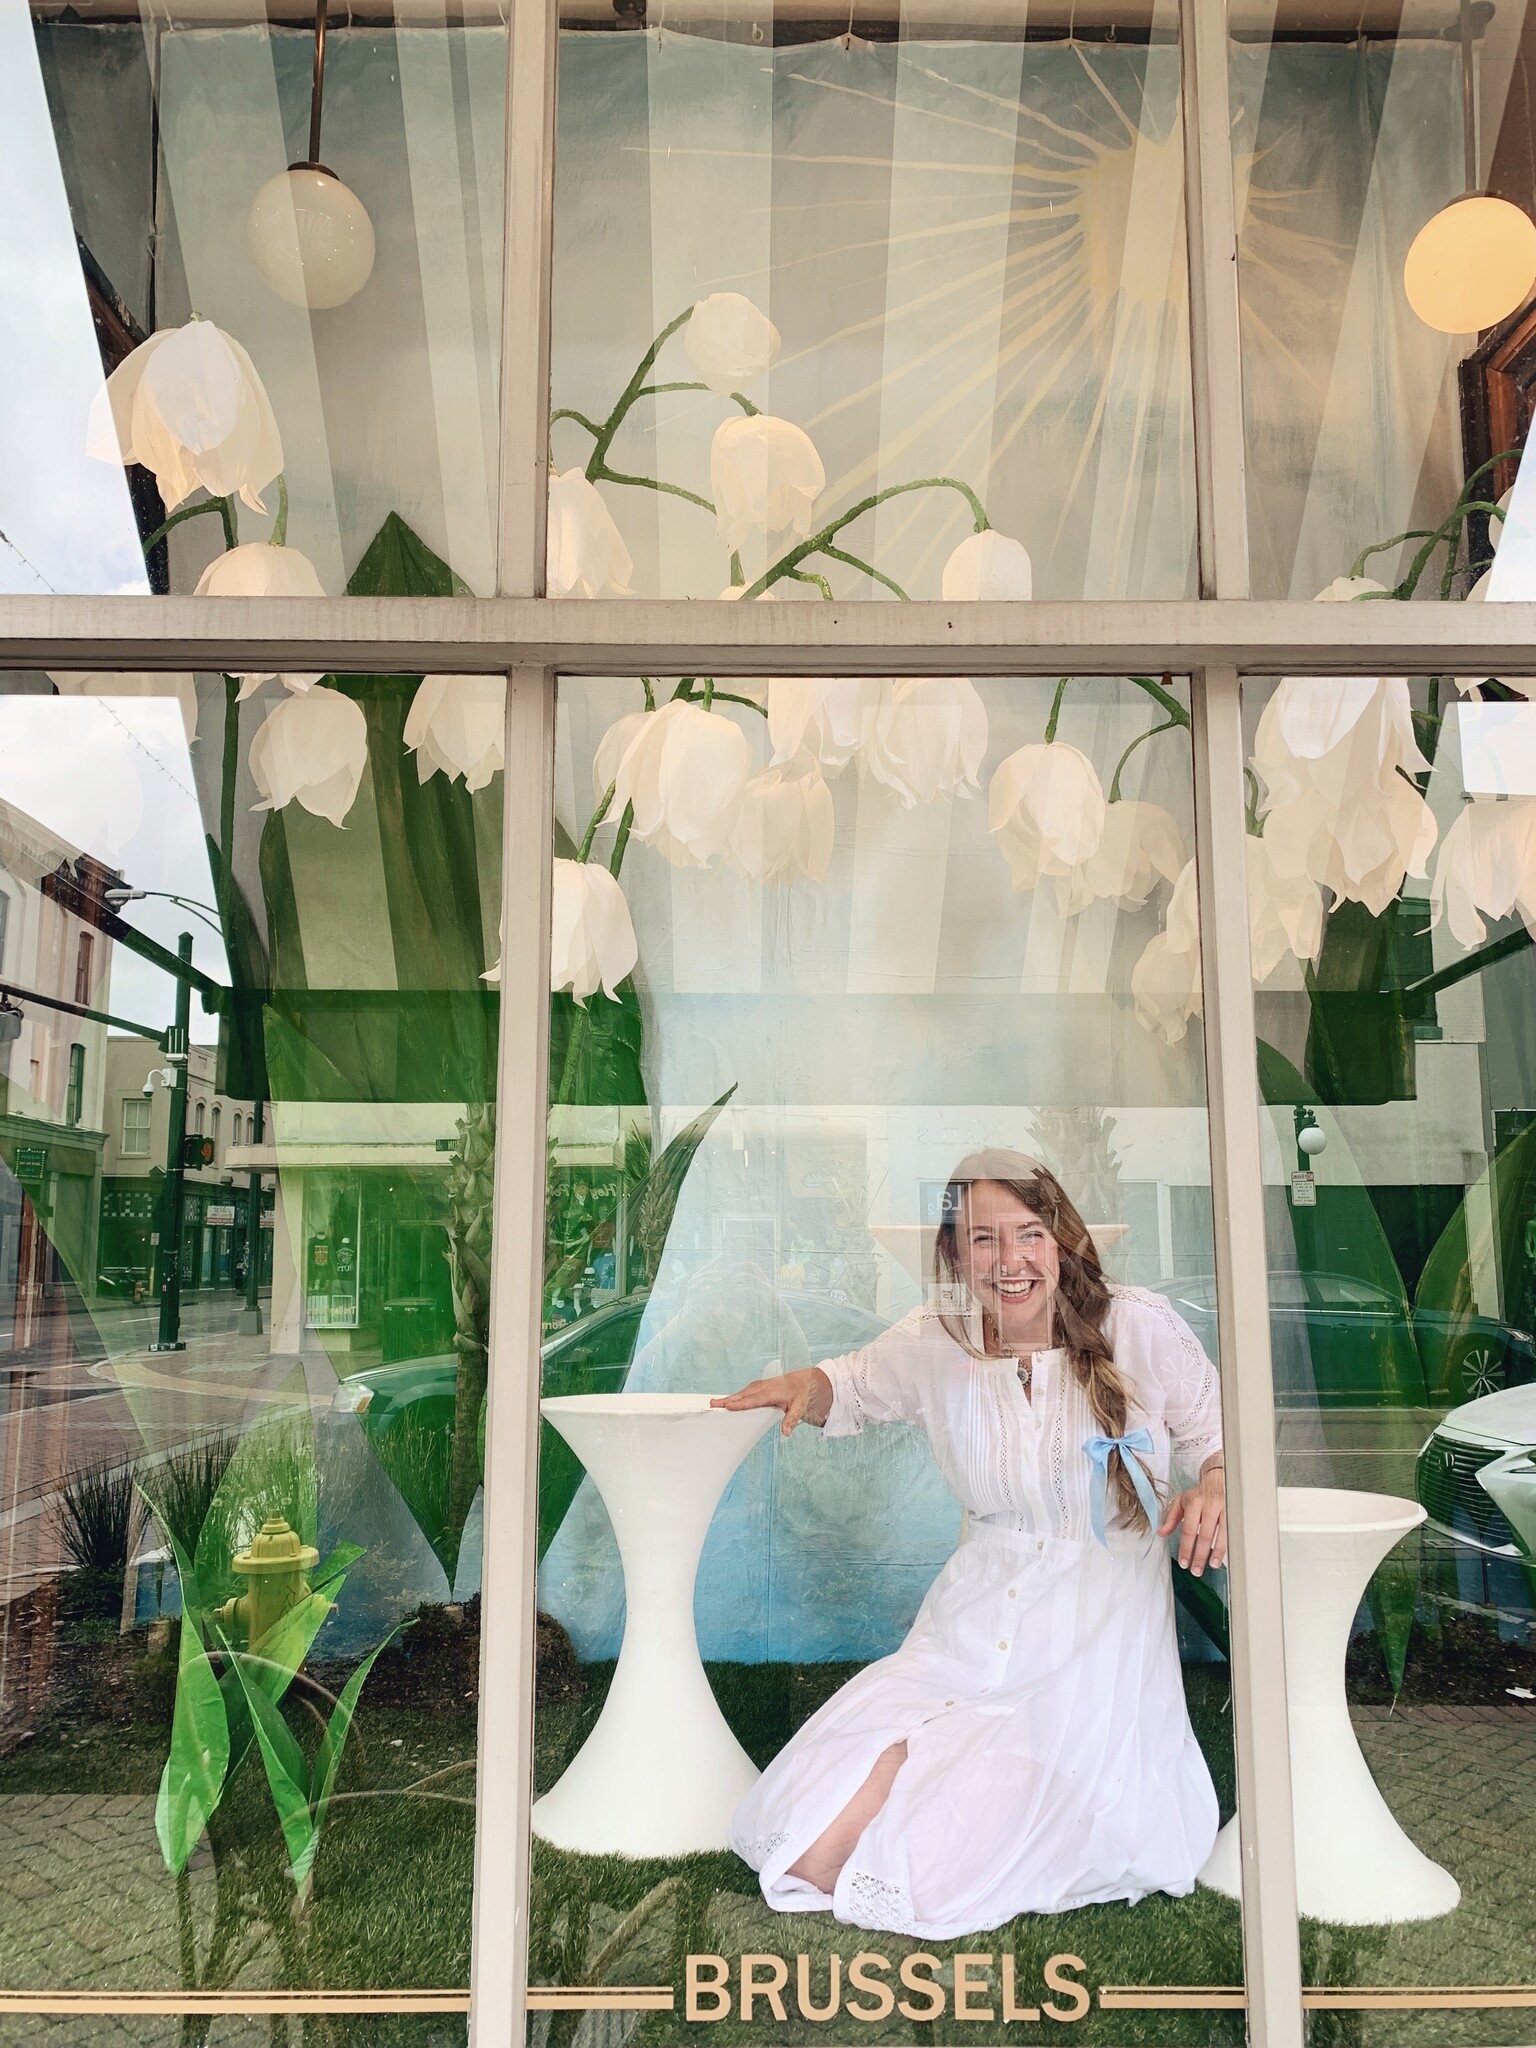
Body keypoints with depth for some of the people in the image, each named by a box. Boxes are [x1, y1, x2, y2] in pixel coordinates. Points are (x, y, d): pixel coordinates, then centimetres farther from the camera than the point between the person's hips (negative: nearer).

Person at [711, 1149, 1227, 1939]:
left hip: (1094, 1642, -3)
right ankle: (934, 1754, 17)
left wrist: (1214, 1490, -19)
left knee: (935, 1876, -16)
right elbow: (854, 1388, 19)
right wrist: (806, 1384, -5)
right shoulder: (933, 1343, -1)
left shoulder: (1138, 1327, -9)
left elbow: (1217, 1437, 4)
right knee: (808, 1852, -9)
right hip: (970, 1630, 3)